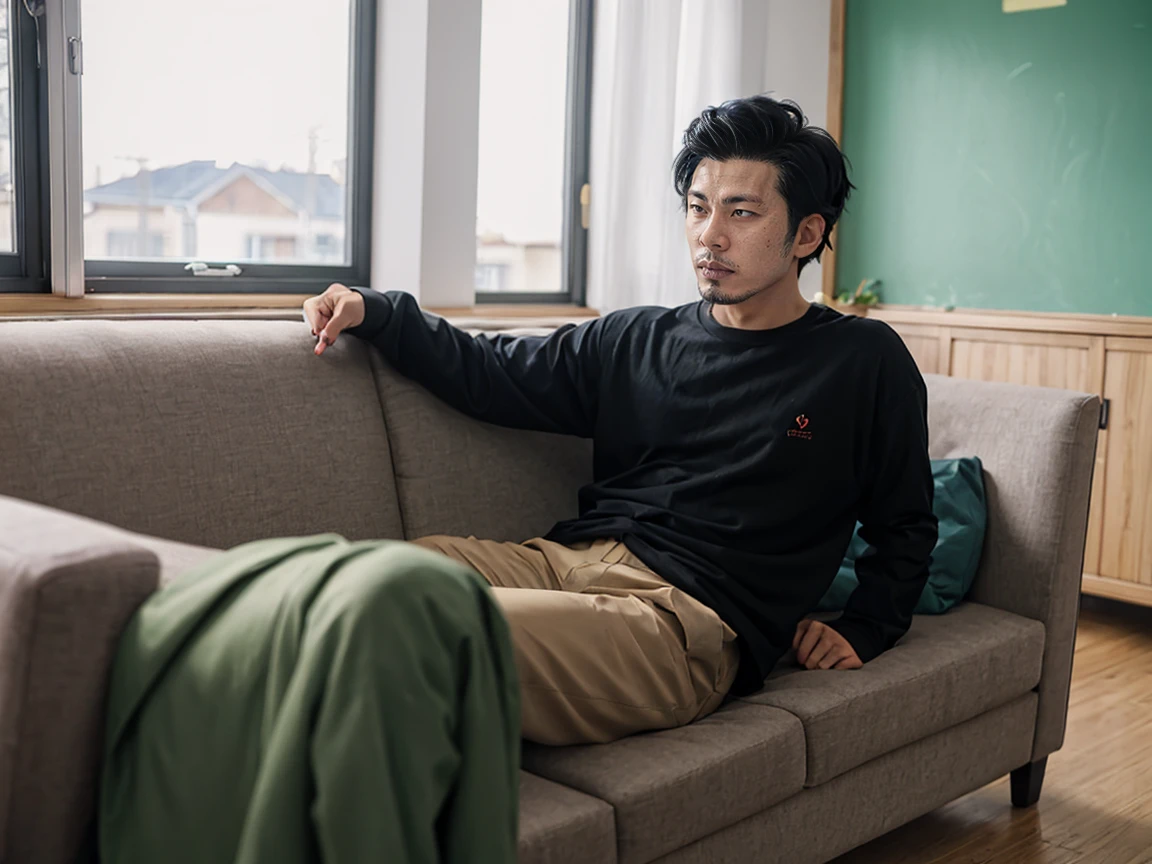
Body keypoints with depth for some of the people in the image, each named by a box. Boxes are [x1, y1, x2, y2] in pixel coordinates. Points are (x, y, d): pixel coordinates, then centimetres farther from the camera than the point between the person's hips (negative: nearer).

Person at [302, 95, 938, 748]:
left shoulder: (866, 363, 10)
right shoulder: (636, 342, 19)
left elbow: (905, 527, 18)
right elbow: (490, 374, 20)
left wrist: (864, 633, 8)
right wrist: (374, 312, 9)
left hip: (691, 616, -5)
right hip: (566, 558, 5)